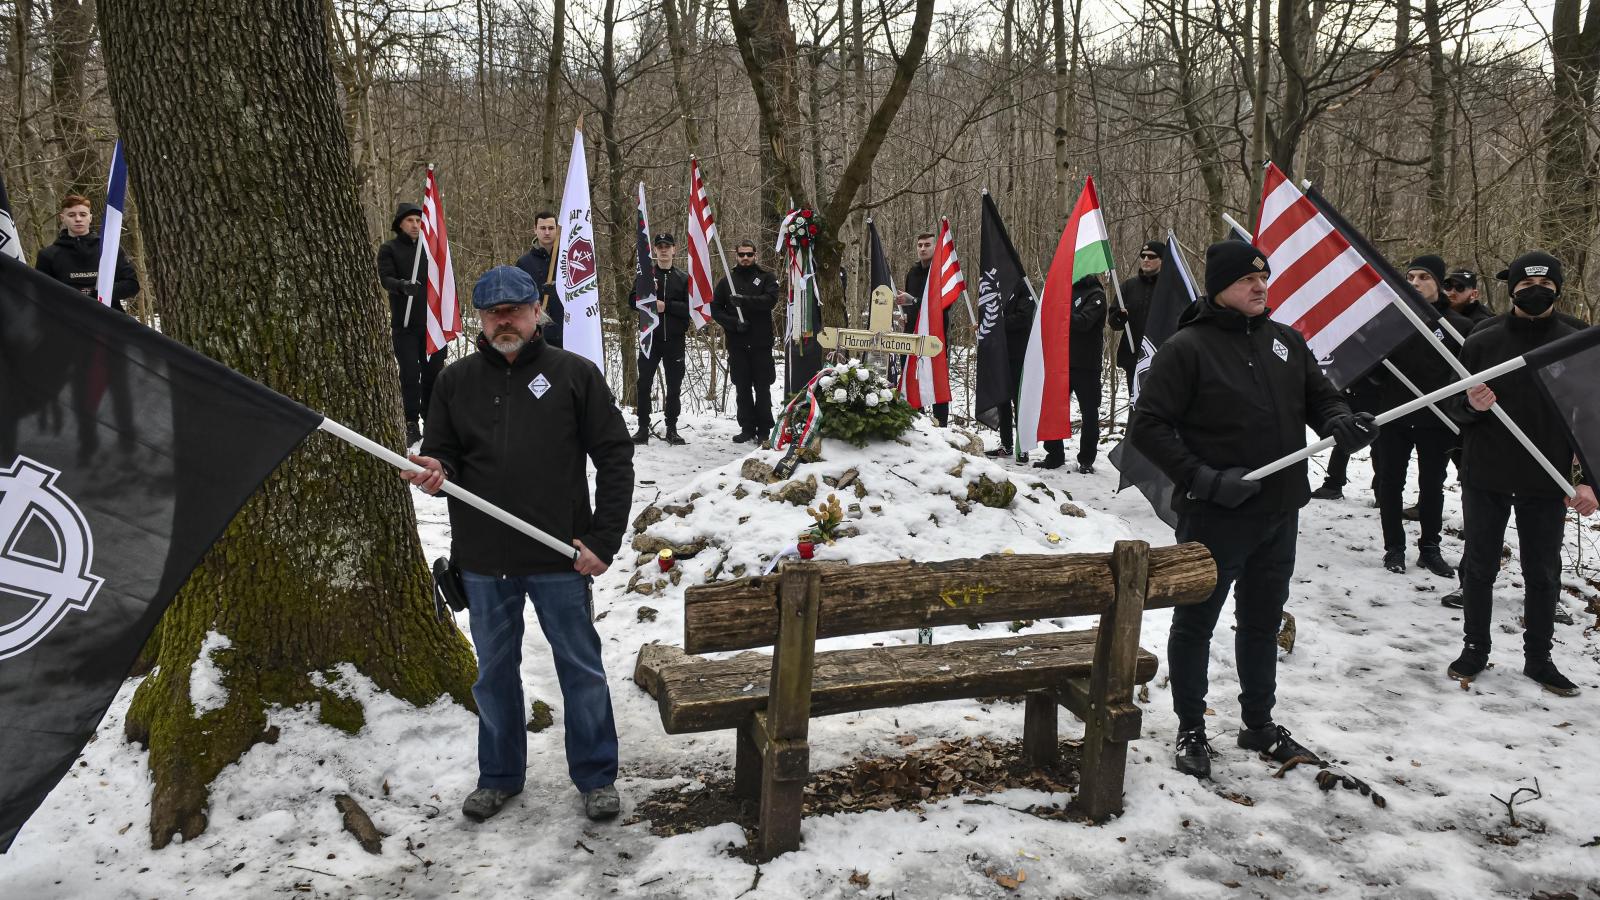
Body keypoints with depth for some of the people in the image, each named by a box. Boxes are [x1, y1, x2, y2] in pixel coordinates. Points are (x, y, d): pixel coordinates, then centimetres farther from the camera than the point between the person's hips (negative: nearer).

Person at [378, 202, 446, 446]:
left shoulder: (428, 248, 13)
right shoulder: (389, 249, 2)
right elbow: (386, 279, -12)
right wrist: (403, 286, -35)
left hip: (431, 323, 3)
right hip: (404, 325, -3)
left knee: (434, 371, 5)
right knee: (410, 374, -3)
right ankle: (412, 424, 4)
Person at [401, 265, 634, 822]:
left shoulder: (574, 374, -2)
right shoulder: (456, 381, 6)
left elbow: (614, 457, -3)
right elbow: (441, 454, 12)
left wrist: (602, 538, -9)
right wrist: (435, 470, -14)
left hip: (560, 558, -3)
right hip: (484, 560, 3)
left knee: (581, 667, 8)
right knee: (494, 671, 16)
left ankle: (596, 776, 25)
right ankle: (500, 776, 34)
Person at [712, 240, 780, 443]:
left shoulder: (766, 278, 5)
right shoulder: (727, 280, 11)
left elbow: (770, 300, -13)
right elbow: (715, 309, 6)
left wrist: (744, 300, -24)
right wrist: (733, 322, -10)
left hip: (761, 342, -2)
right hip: (737, 343, 2)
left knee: (762, 387, 0)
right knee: (742, 388, 5)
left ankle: (764, 429, 5)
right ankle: (747, 428, 13)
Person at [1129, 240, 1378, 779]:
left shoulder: (1286, 342, 7)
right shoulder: (1188, 347, -13)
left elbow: (1321, 397, 17)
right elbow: (1147, 426, -15)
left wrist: (1339, 422, -7)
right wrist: (1201, 478, -23)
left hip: (1279, 513, 7)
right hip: (1213, 517, -6)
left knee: (1262, 623, 19)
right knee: (1195, 623, 8)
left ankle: (1260, 725, 36)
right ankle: (1191, 732, 23)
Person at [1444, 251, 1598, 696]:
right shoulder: (1482, 340, -3)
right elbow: (1453, 404, 2)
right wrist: (1471, 404, -23)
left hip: (1547, 483, 0)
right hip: (1485, 477, 0)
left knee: (1543, 573, 10)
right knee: (1479, 567, 10)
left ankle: (1539, 657, 25)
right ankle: (1475, 648, 25)